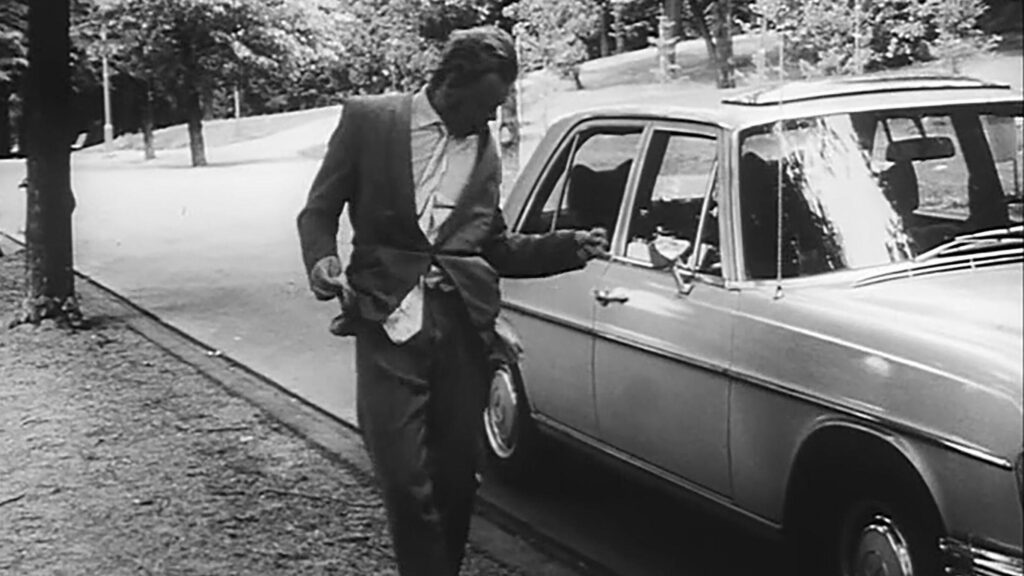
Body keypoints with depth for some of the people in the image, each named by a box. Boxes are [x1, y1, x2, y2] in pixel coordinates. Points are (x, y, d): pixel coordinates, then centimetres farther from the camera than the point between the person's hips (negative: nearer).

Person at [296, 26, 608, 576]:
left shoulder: (486, 150, 15)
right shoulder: (368, 119, 3)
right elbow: (319, 210, 6)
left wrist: (572, 245, 6)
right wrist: (322, 261, -15)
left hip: (463, 324, 4)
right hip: (390, 320, -3)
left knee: (456, 478, 6)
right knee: (405, 481, -7)